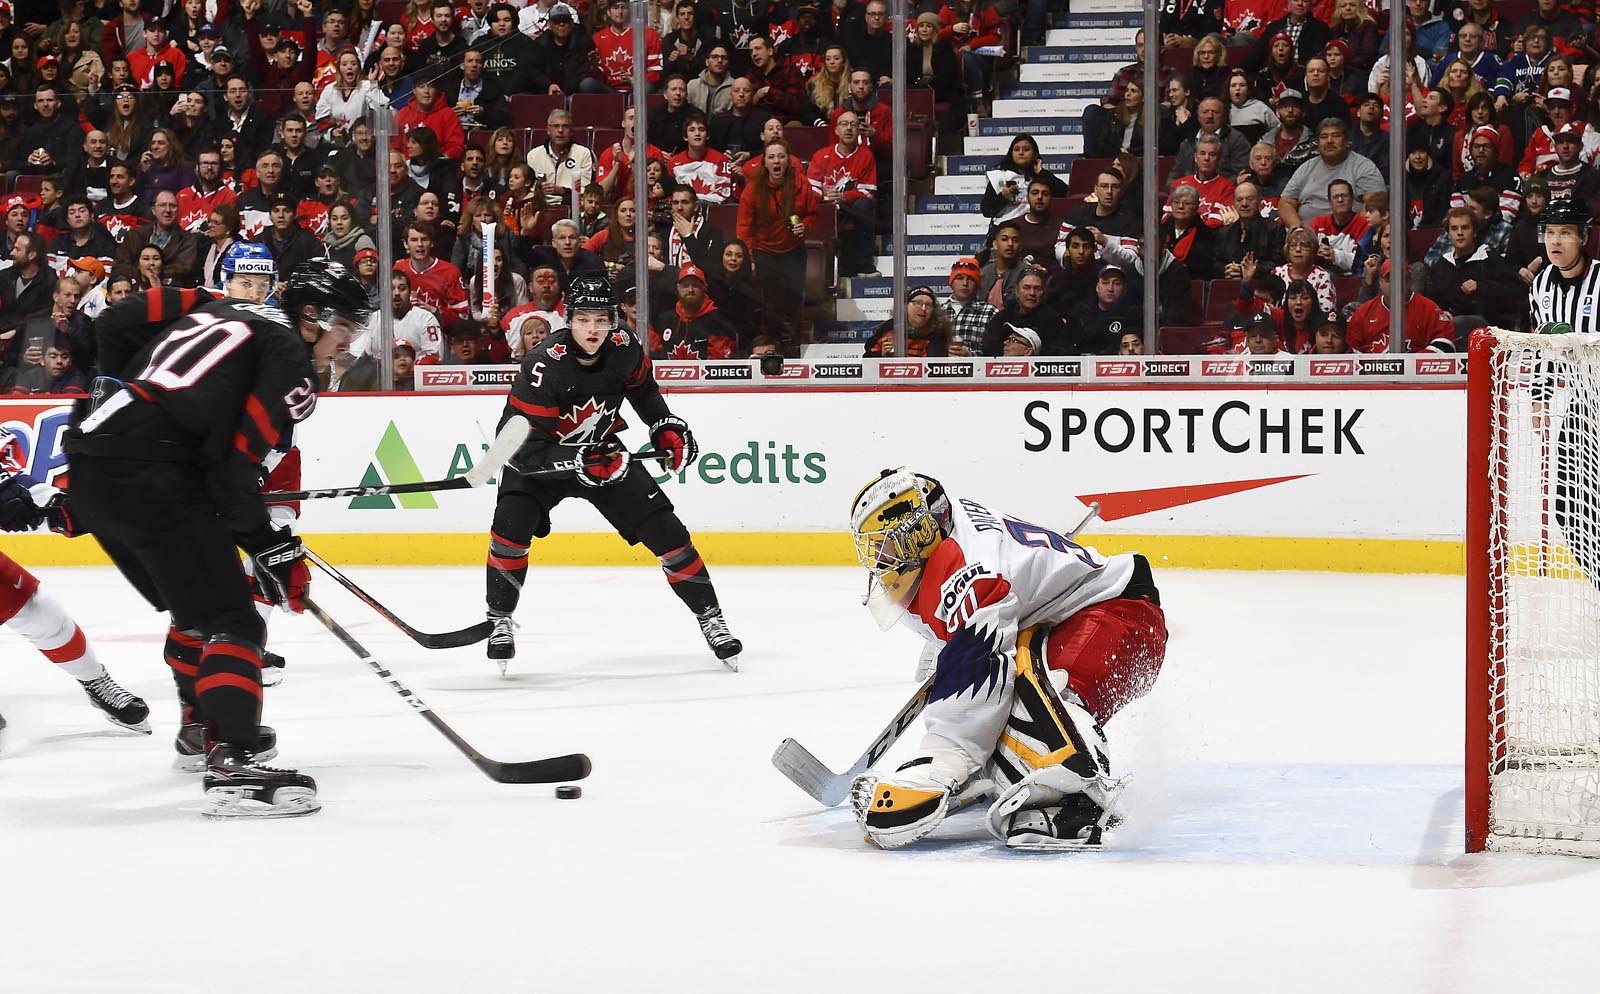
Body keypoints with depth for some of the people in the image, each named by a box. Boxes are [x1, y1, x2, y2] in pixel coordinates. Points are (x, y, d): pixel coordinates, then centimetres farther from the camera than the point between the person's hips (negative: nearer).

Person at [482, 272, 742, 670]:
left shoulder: (625, 349, -16)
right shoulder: (544, 364, -31)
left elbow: (643, 389, 11)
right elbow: (520, 446, -33)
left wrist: (665, 428, 1)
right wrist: (578, 463, -41)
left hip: (603, 452, 3)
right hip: (540, 457, -3)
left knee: (664, 529, -5)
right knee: (511, 529, -24)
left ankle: (710, 618, 10)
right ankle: (499, 620, -2)